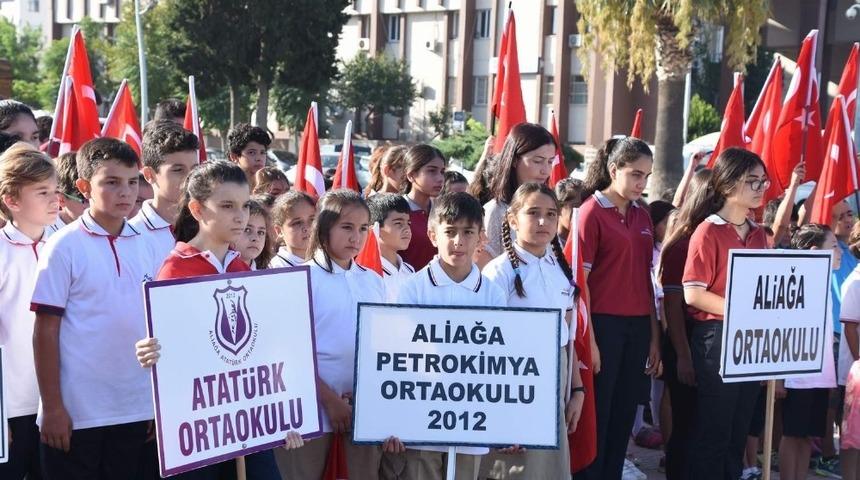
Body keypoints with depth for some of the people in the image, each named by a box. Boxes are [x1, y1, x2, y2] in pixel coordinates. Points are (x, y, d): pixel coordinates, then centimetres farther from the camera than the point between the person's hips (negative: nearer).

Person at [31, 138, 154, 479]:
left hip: (134, 408, 4)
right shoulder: (64, 246, -8)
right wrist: (52, 406, -9)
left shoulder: (142, 246, 4)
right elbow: (46, 330, -7)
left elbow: (151, 323, 10)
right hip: (76, 411, -4)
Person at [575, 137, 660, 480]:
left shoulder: (643, 217, 11)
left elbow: (646, 280, 13)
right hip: (603, 324, -6)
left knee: (624, 416, 12)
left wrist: (655, 336, 9)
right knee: (597, 416, 2)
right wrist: (588, 339, -13)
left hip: (638, 327, 6)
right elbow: (579, 280, -10)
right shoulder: (592, 212, -7)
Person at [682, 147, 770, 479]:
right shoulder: (708, 232, -9)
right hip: (717, 338, -7)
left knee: (740, 430, 13)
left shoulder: (758, 234, 11)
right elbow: (693, 294, -15)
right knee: (713, 431, 1)